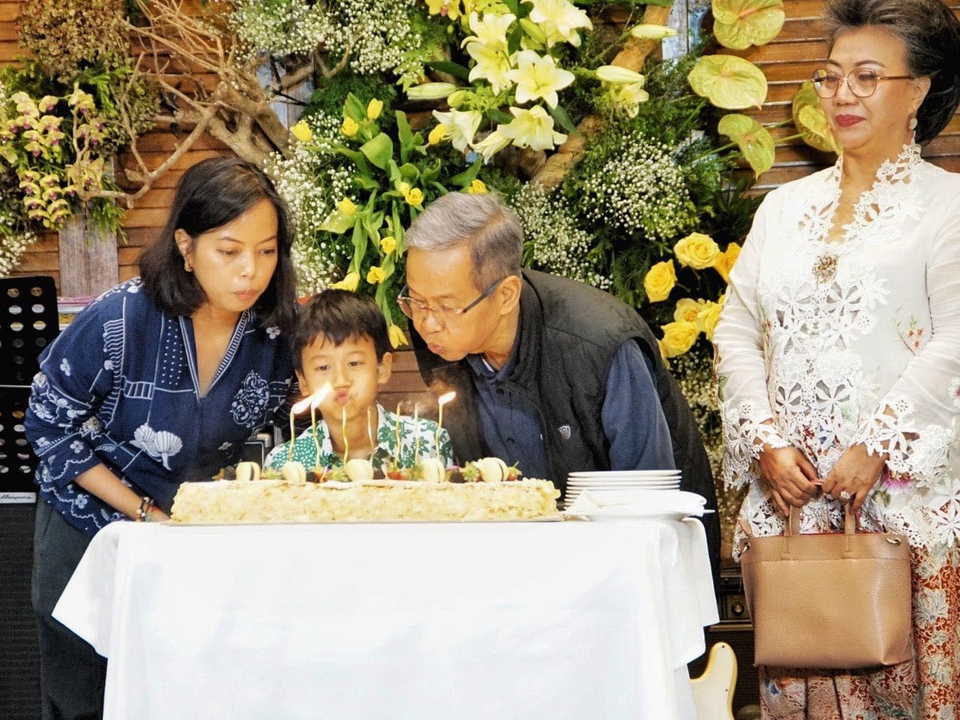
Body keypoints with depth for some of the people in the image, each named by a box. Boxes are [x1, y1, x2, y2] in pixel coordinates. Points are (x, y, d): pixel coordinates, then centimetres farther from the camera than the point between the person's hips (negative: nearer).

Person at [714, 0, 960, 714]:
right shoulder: (785, 206, 17)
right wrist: (765, 442, -2)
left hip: (903, 488, -4)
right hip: (788, 484, 4)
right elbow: (737, 329, 12)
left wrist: (875, 448, -15)